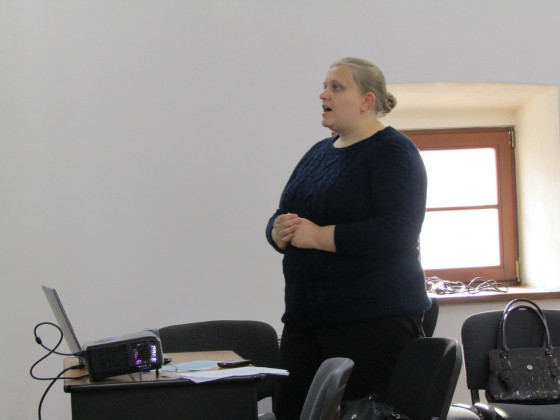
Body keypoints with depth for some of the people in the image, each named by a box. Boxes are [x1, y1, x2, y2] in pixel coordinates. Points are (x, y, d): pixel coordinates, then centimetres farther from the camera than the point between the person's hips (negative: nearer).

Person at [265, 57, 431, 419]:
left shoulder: (392, 151, -7)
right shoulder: (319, 153, 18)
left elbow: (394, 234, -20)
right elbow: (281, 218, 20)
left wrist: (316, 236, -17)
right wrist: (281, 232, -4)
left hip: (373, 321, -8)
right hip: (306, 316, 8)